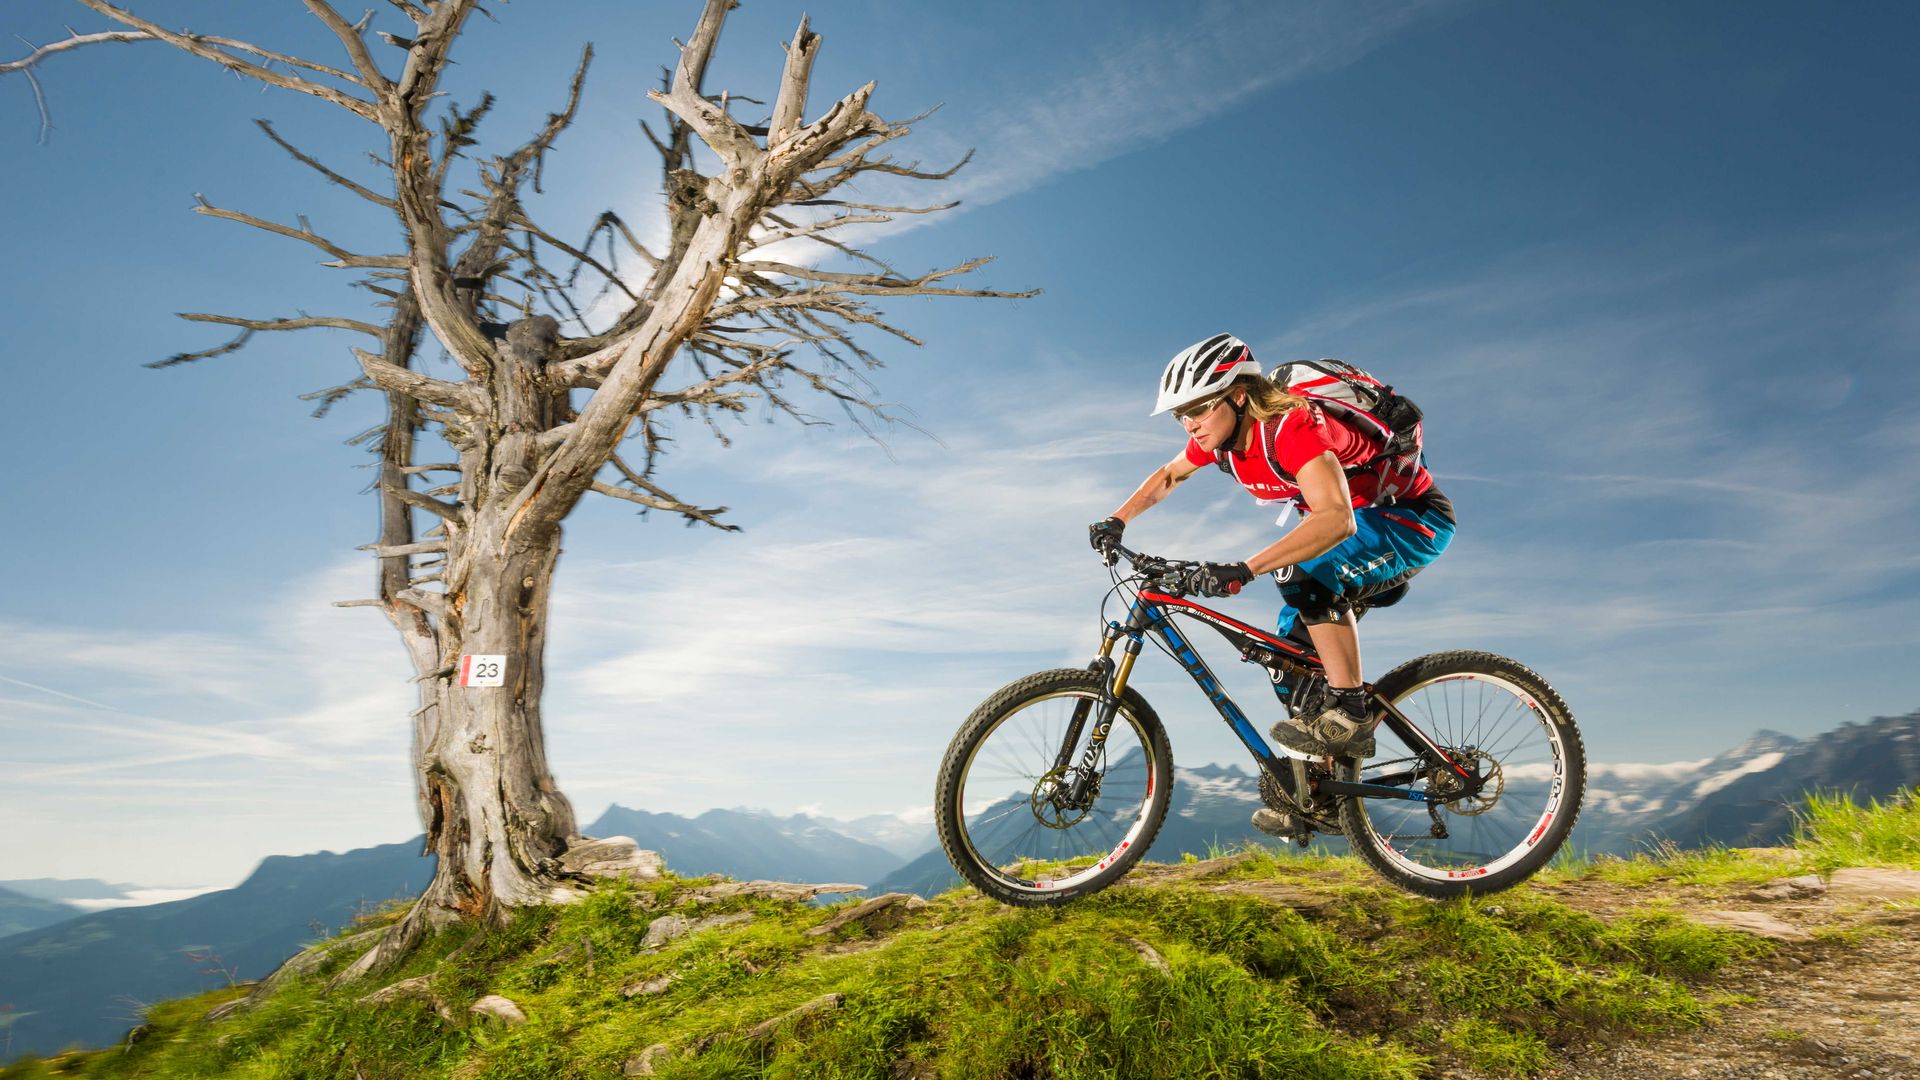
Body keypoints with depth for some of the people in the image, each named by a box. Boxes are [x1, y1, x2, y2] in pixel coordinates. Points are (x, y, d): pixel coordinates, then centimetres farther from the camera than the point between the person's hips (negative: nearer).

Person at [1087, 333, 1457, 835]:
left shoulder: (1291, 426, -33)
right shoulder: (1220, 435, -8)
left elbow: (1335, 519, -47)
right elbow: (1168, 475, 13)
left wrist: (1243, 569, -53)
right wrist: (1117, 521, 1)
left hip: (1415, 516, -8)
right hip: (1357, 520, 8)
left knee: (1304, 572, -35)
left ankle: (1351, 713, -21)